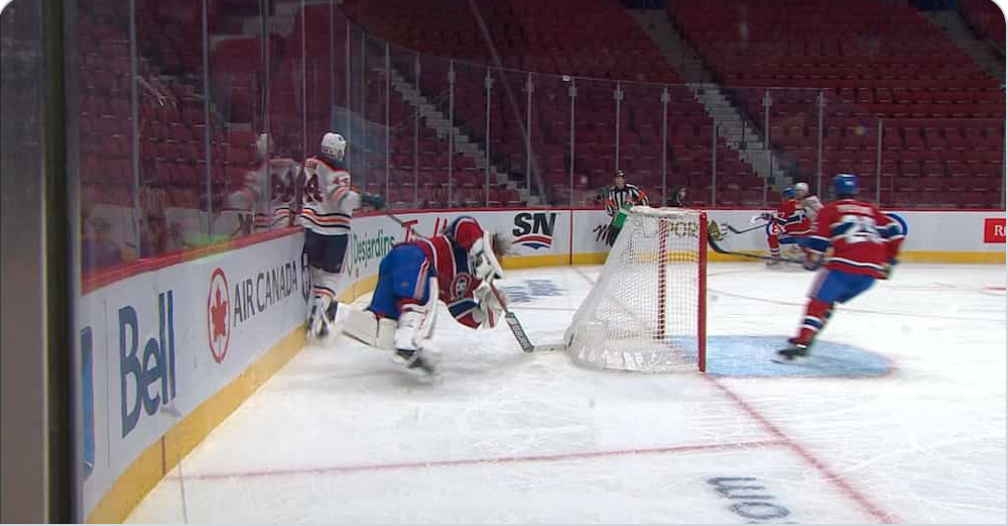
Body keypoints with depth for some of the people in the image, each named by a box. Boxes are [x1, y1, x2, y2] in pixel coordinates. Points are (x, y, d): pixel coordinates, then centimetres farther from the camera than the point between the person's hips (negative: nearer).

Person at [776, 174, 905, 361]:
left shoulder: (829, 210, 11)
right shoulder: (871, 210, 25)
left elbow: (819, 239, 2)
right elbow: (894, 230, 18)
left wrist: (811, 259, 17)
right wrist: (888, 261, 23)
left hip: (845, 263, -5)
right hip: (872, 270, 5)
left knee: (818, 302, -2)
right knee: (829, 301, 20)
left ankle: (801, 343, -18)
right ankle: (805, 339, 17)